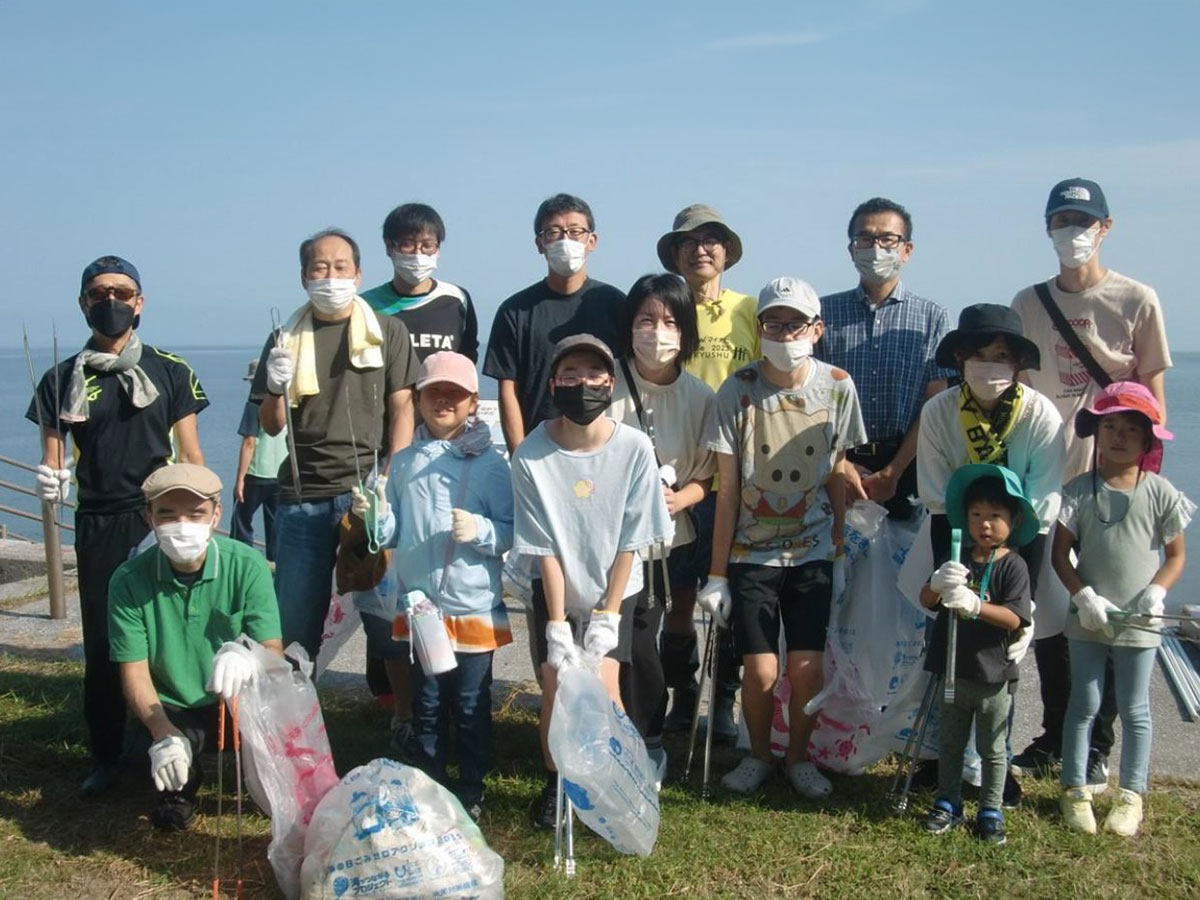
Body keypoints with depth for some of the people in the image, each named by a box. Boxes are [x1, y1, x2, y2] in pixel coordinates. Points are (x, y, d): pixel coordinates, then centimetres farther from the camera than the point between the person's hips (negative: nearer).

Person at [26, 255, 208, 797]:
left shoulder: (170, 371, 5)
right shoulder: (63, 380, 9)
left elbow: (190, 455, 5)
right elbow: (52, 461, 8)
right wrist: (50, 482, -15)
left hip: (160, 520, -1)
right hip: (98, 527, 2)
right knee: (101, 645, 4)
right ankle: (105, 758, 18)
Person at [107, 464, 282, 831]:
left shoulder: (247, 566, -12)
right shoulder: (130, 581, -11)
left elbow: (274, 652, -15)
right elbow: (134, 673, -10)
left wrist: (247, 656, -41)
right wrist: (164, 734, -30)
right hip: (171, 712, 0)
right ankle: (178, 787, 11)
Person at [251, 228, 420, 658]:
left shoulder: (389, 331, 7)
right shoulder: (286, 339, 11)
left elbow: (402, 409, 1)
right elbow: (271, 426, 12)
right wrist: (276, 388, -10)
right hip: (302, 497, 2)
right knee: (295, 616, 5)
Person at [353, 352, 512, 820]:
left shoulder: (490, 463, -7)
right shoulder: (404, 461, 5)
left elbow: (512, 533, -8)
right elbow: (392, 533, 8)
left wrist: (480, 529, -26)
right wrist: (373, 515, -12)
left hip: (474, 608, -3)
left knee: (471, 706, 8)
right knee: (426, 704, 15)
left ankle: (471, 791, 24)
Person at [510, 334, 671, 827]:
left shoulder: (634, 448, -18)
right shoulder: (531, 455, -19)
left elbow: (629, 541, -11)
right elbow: (545, 548, -14)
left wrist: (607, 615, -11)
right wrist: (557, 624, -14)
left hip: (614, 588, 0)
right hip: (555, 589, 0)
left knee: (603, 683, -12)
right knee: (555, 684, -7)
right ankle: (553, 785, 18)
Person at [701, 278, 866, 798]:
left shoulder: (837, 386, -5)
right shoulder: (738, 391, -10)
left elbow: (836, 476, 5)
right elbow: (728, 489, -7)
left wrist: (840, 549, 7)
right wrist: (716, 572, -5)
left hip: (813, 552, 1)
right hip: (750, 554, -1)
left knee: (806, 668, -2)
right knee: (760, 671, -5)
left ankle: (798, 757, 25)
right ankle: (758, 755, 23)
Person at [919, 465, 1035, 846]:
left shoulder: (1013, 565, -11)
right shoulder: (958, 561, 1)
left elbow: (1014, 618, -19)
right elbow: (926, 600, -3)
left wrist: (974, 604, -32)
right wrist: (937, 585, -26)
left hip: (993, 675, -4)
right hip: (953, 671, 4)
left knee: (992, 749, 12)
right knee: (950, 744, 17)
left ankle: (991, 812, 25)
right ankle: (948, 804, 30)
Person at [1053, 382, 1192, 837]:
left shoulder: (1160, 493, -5)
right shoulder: (1079, 490, -5)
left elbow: (1176, 555, 2)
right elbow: (1060, 553, -3)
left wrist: (1157, 591, -14)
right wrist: (1084, 596, -14)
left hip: (1138, 623, 0)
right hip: (1088, 619, 0)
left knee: (1134, 710, 11)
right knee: (1084, 704, 9)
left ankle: (1131, 795, 23)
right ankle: (1075, 790, 20)